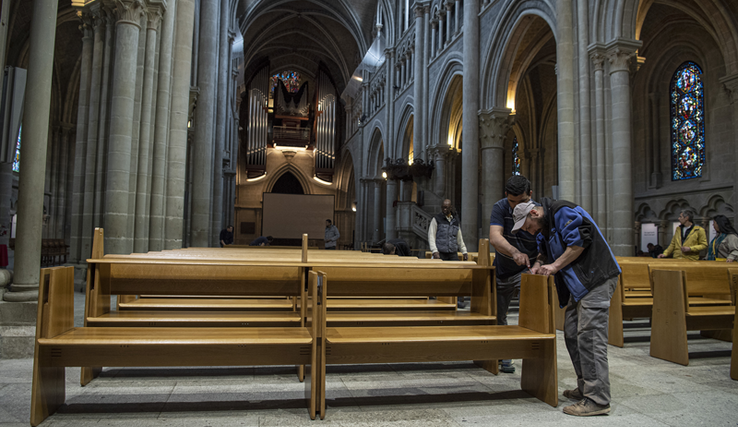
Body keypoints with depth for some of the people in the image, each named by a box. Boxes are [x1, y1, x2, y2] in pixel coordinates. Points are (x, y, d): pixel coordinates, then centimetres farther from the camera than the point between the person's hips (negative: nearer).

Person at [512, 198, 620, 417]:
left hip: (596, 279, -11)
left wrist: (555, 265, -17)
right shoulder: (545, 228, 18)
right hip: (580, 284, 11)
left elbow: (580, 241, -21)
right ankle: (585, 388, 22)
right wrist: (539, 264, 6)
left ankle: (597, 400, -8)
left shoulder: (562, 211, -12)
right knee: (572, 334, 12)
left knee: (589, 337, -12)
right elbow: (546, 251, 27)